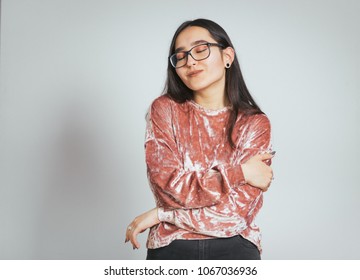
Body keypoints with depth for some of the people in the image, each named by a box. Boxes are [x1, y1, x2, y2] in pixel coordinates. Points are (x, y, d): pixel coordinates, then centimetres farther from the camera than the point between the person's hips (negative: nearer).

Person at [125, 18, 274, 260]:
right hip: (172, 245, 0)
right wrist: (240, 172, -6)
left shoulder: (255, 123, 2)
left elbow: (238, 210, -7)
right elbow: (169, 186, -7)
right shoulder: (165, 109, 5)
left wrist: (160, 214, -6)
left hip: (234, 246, 0)